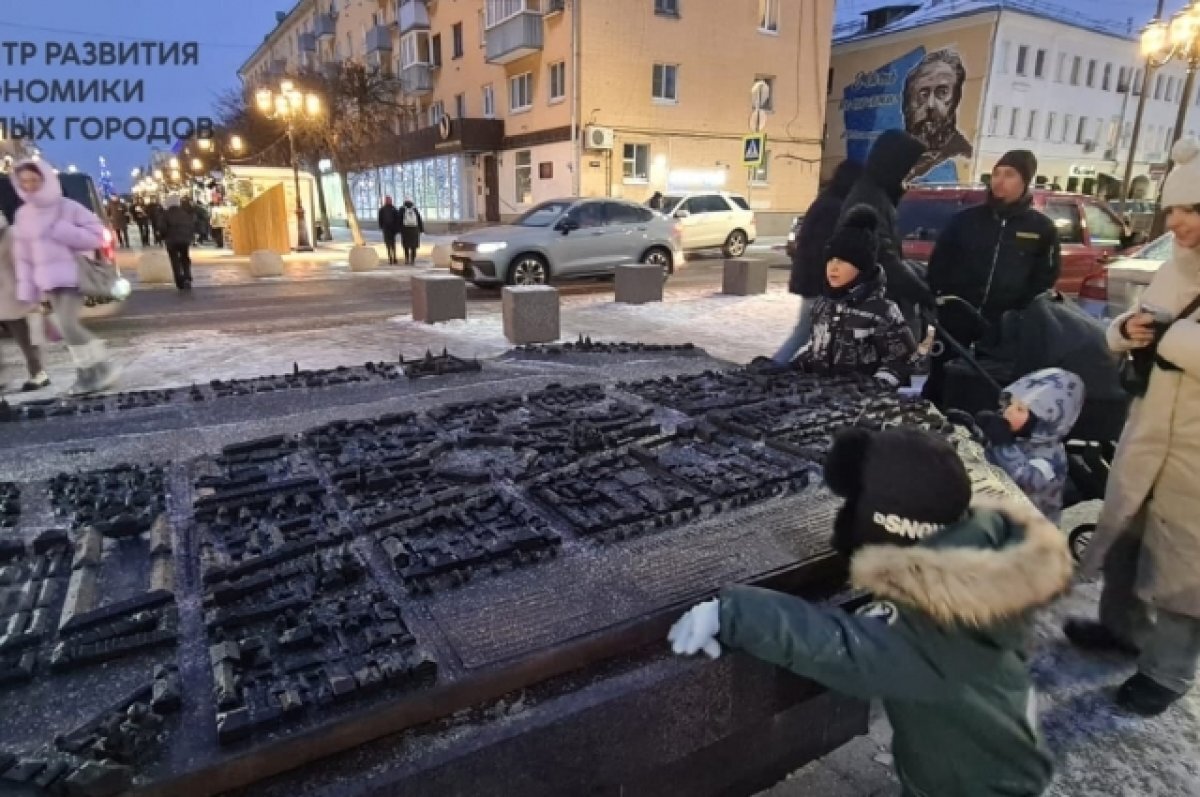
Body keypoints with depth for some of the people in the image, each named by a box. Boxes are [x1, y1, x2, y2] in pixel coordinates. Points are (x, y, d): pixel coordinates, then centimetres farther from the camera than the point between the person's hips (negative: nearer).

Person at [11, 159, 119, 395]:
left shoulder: (68, 207, -6)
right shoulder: (23, 215, 10)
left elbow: (96, 236, -8)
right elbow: (23, 255, 12)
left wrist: (60, 231, -17)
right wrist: (26, 288, 6)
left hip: (73, 275, -6)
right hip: (48, 279, 6)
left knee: (68, 325, -16)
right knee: (67, 327, 8)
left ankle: (102, 368, -3)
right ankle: (87, 371, 18)